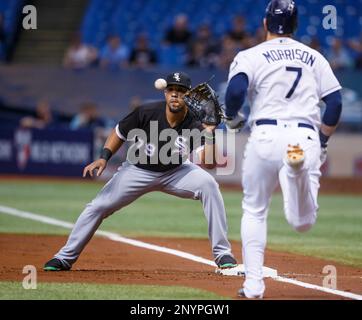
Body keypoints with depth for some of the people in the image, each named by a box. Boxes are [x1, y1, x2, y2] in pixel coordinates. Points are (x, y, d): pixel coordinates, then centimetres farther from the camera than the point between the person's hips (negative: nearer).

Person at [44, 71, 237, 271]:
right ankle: (66, 257, 10)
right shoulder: (146, 113, -24)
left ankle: (222, 253, -17)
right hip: (138, 170, 0)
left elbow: (208, 162, -37)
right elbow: (119, 133, -6)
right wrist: (104, 158, -17)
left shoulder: (194, 125, -25)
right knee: (98, 206, -8)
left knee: (208, 184, -25)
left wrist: (209, 132, -48)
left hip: (175, 172, 0)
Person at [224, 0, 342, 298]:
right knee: (303, 223, -3)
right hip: (307, 137, 1)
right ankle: (298, 170, -34)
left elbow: (236, 89, -13)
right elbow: (335, 103, 11)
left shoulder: (251, 56, 6)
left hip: (266, 136, -1)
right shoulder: (314, 57, 17)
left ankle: (254, 284, 11)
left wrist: (232, 117, 7)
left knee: (254, 210, 18)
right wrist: (323, 142, 23)